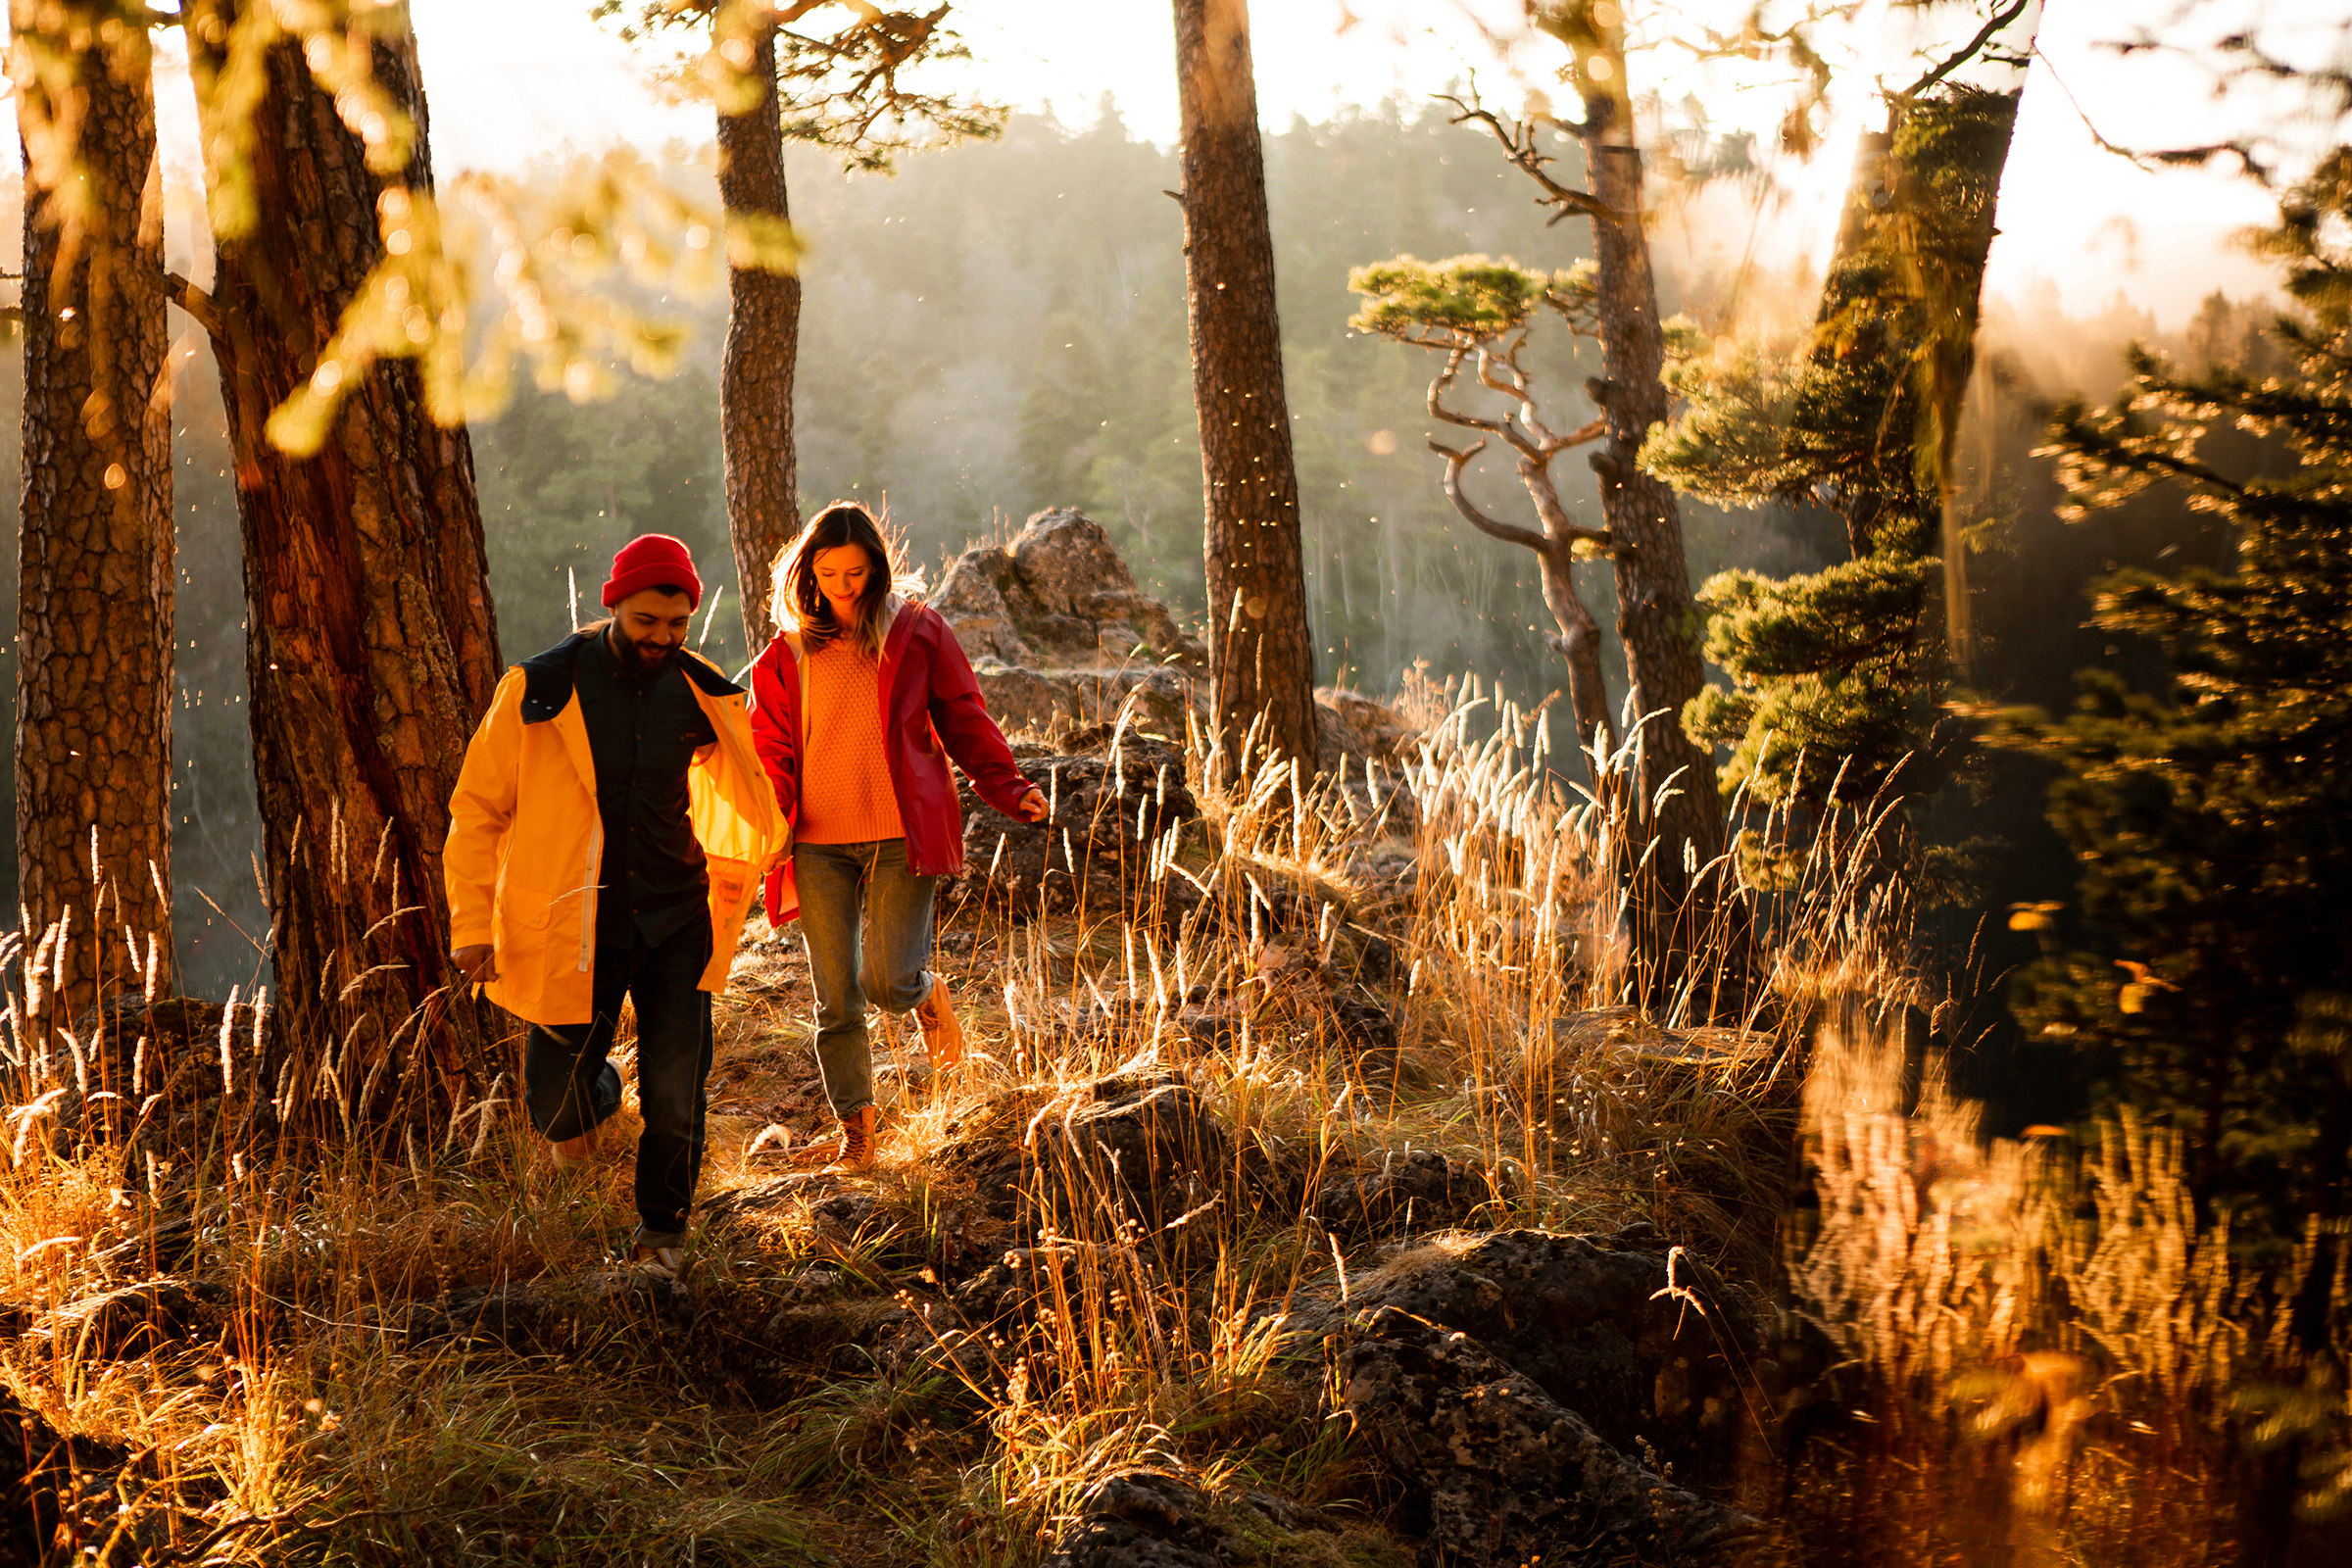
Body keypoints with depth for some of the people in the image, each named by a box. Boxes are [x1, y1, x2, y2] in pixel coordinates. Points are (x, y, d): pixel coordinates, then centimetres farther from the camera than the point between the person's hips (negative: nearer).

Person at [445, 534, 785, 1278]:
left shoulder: (703, 694, 1)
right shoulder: (539, 690, -8)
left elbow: (747, 793, 20)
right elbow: (478, 810, -3)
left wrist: (737, 875, 20)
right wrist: (472, 924, -7)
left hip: (674, 918, 2)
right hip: (571, 926, -2)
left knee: (675, 1091, -2)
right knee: (558, 1104, 0)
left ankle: (662, 1228, 22)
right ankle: (591, 1098, 37)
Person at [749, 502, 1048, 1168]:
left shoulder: (916, 632, 4)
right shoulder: (789, 653, 9)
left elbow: (963, 720, 7)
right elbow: (771, 750, 9)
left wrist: (1009, 789, -4)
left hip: (902, 837, -2)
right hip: (819, 844, 2)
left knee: (890, 982, -13)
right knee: (836, 997, 2)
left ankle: (927, 992, 24)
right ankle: (855, 1125, 17)